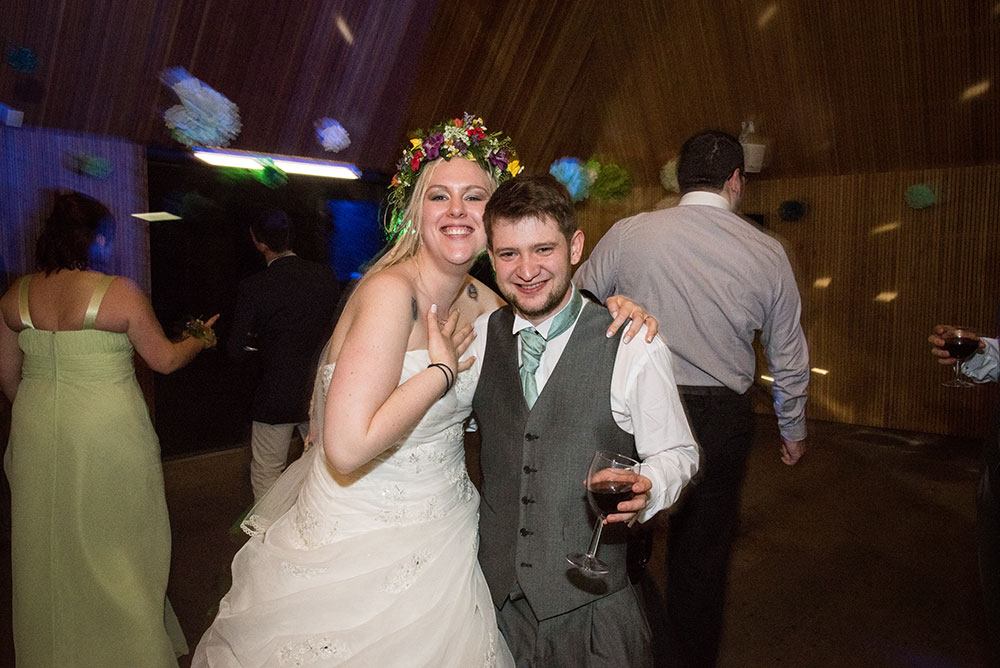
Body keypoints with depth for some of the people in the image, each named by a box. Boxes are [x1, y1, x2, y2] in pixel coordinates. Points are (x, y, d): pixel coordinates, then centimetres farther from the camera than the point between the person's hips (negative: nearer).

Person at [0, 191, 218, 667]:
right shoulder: (119, 292, -16)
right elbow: (165, 360, -9)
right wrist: (201, 339, 10)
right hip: (107, 434, -5)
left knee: (50, 540, 21)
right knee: (115, 539, 12)